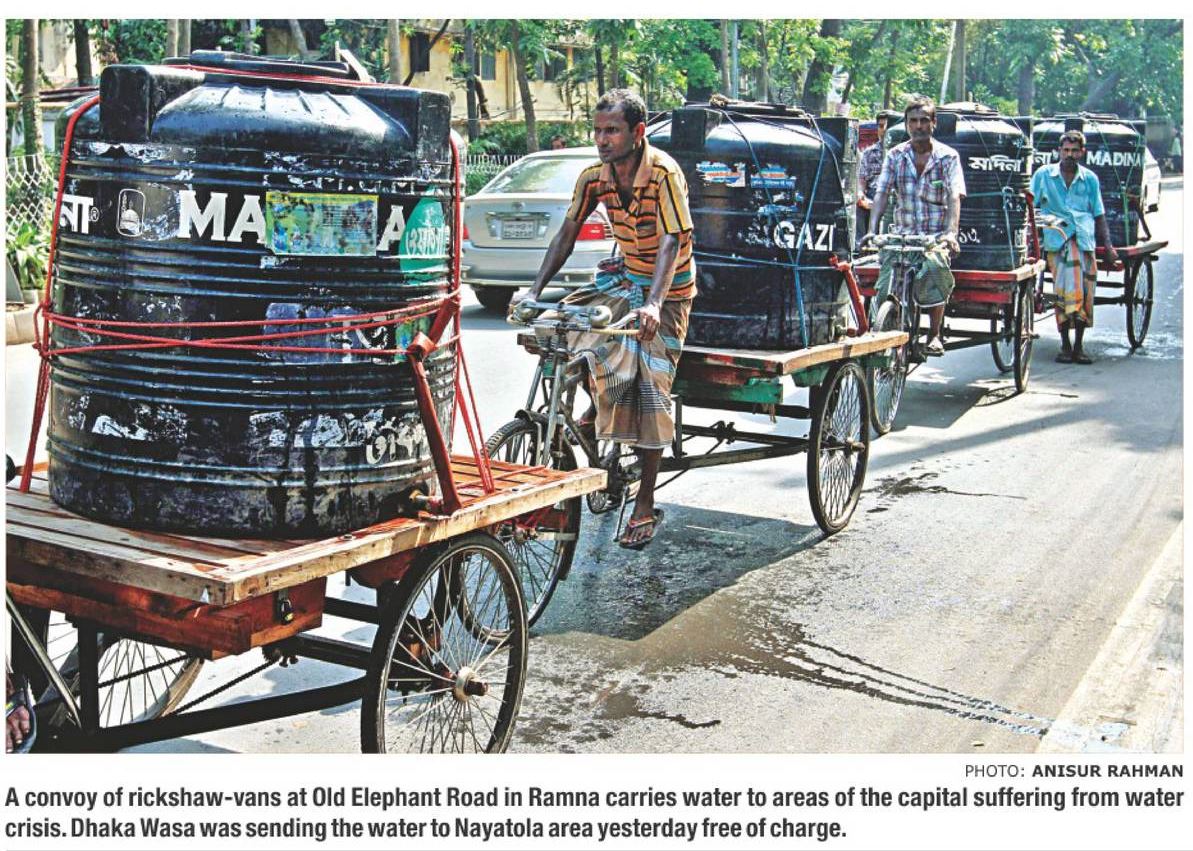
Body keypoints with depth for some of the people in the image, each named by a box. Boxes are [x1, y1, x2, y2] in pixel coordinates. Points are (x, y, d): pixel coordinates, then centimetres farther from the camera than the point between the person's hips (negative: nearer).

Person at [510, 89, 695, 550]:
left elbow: (670, 241, -32)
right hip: (624, 278, 6)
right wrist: (535, 289, -14)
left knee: (647, 385, -11)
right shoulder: (594, 176, -7)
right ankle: (598, 406, 13)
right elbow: (566, 235, -3)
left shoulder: (664, 173, -23)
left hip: (667, 291, -5)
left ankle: (646, 507, -1)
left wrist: (653, 304, -46)